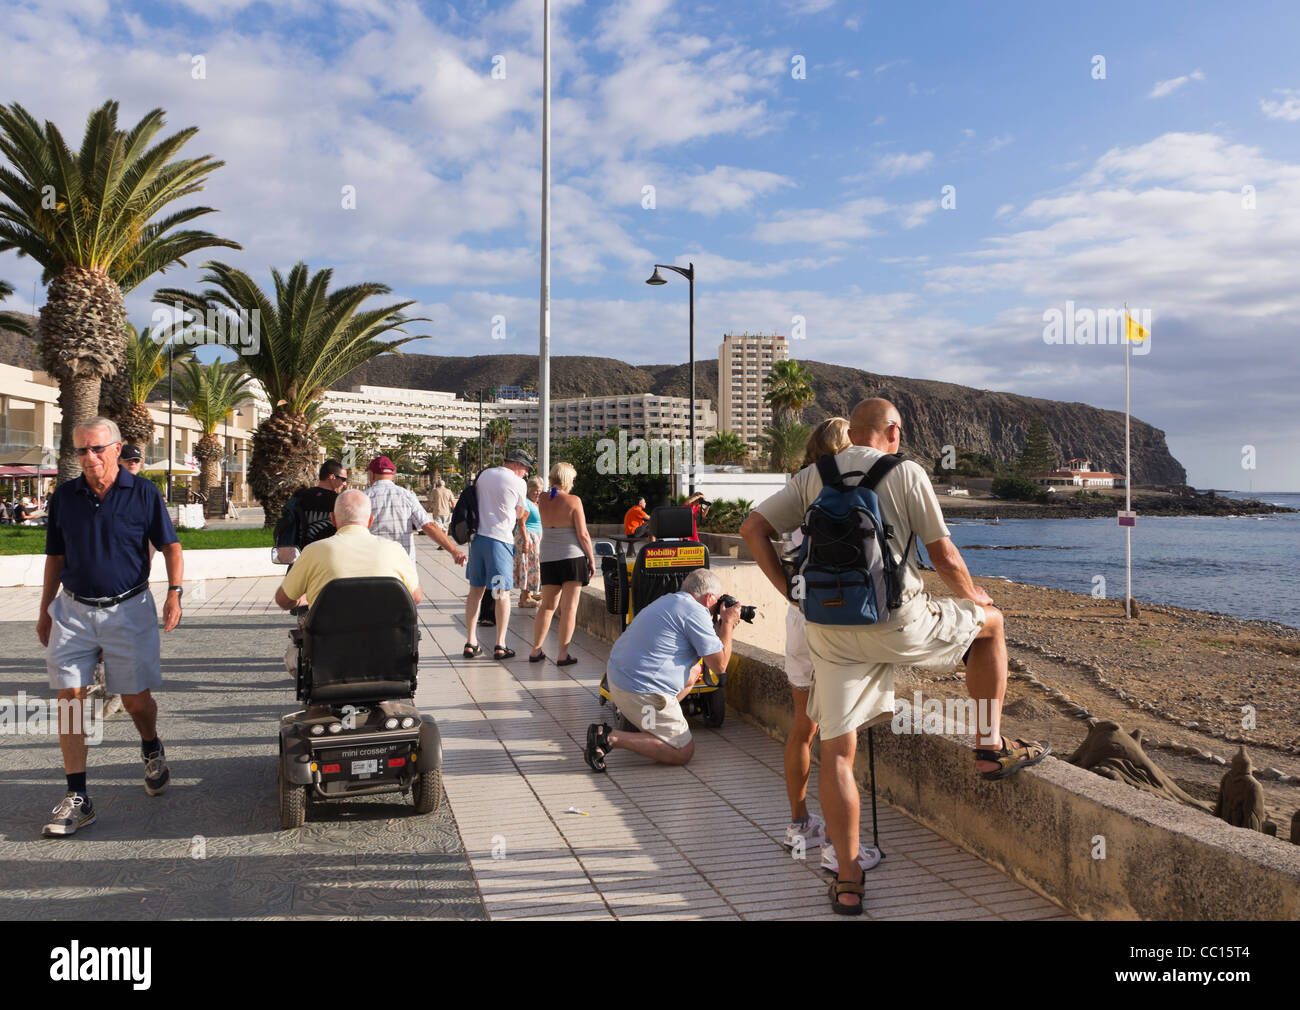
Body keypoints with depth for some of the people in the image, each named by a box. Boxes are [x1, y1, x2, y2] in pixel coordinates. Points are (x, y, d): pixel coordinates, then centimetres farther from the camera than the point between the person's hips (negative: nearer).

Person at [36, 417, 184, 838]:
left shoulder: (143, 494, -3)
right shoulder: (64, 497, 5)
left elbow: (170, 546, 2)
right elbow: (55, 558, 14)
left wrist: (174, 592, -12)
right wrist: (45, 610, 14)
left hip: (128, 609, -2)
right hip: (73, 610, 2)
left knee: (136, 699, 2)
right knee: (70, 697, -4)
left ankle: (152, 749, 36)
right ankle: (77, 797, 3)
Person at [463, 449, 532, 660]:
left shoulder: (484, 474, 12)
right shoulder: (518, 483, -4)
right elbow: (521, 514, 6)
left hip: (477, 537, 6)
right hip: (500, 540, -5)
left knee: (475, 590, 11)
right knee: (503, 593, 1)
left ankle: (470, 643, 12)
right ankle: (500, 645, 0)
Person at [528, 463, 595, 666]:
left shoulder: (542, 501, 3)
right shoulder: (573, 501, -9)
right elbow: (583, 535, -10)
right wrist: (592, 560, 0)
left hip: (548, 558, 5)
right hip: (572, 557, -4)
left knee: (547, 605, 15)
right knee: (569, 607, 1)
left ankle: (536, 650, 16)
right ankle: (563, 655, 1)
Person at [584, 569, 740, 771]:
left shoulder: (669, 600, 17)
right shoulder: (695, 612, -12)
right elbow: (719, 666, -9)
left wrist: (722, 627, 23)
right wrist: (728, 624, 2)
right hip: (641, 691, -10)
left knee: (694, 671, 26)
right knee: (683, 752, 0)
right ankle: (610, 737, -11)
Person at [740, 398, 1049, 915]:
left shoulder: (811, 477, 12)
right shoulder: (905, 472, 2)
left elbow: (752, 528, 5)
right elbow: (943, 555, 1)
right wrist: (973, 596, 20)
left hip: (830, 632, 3)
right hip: (898, 621, -3)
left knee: (837, 753, 10)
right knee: (990, 621, 24)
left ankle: (848, 880, 10)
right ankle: (992, 747, 26)